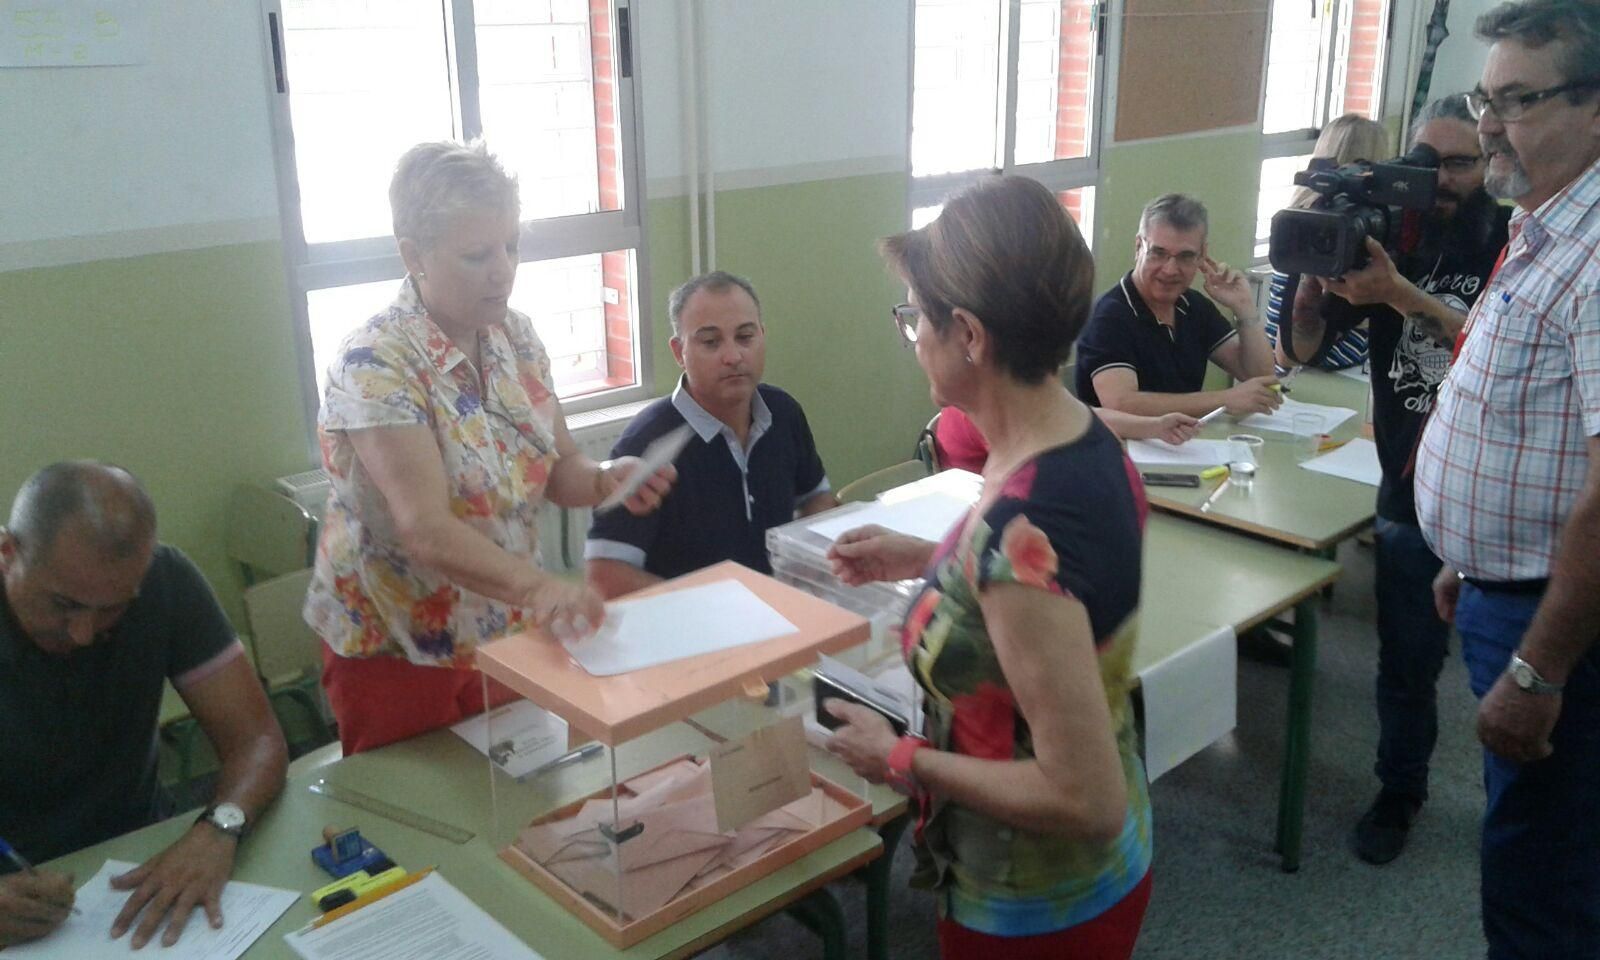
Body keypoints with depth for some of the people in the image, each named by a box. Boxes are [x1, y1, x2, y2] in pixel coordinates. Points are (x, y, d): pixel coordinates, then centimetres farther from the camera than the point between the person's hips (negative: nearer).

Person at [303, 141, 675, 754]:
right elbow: (426, 531, -33)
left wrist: (606, 480, -19)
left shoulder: (514, 337, -2)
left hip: (508, 633, 6)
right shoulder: (376, 365, -23)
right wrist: (537, 586, -48)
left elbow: (558, 468, 3)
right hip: (400, 653, -6)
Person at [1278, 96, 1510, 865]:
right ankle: (1400, 789, 31)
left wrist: (1403, 295, -34)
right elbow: (1302, 350, -3)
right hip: (1411, 495, 2)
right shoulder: (1388, 238, 1)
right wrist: (1313, 273, -22)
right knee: (1406, 659, 10)